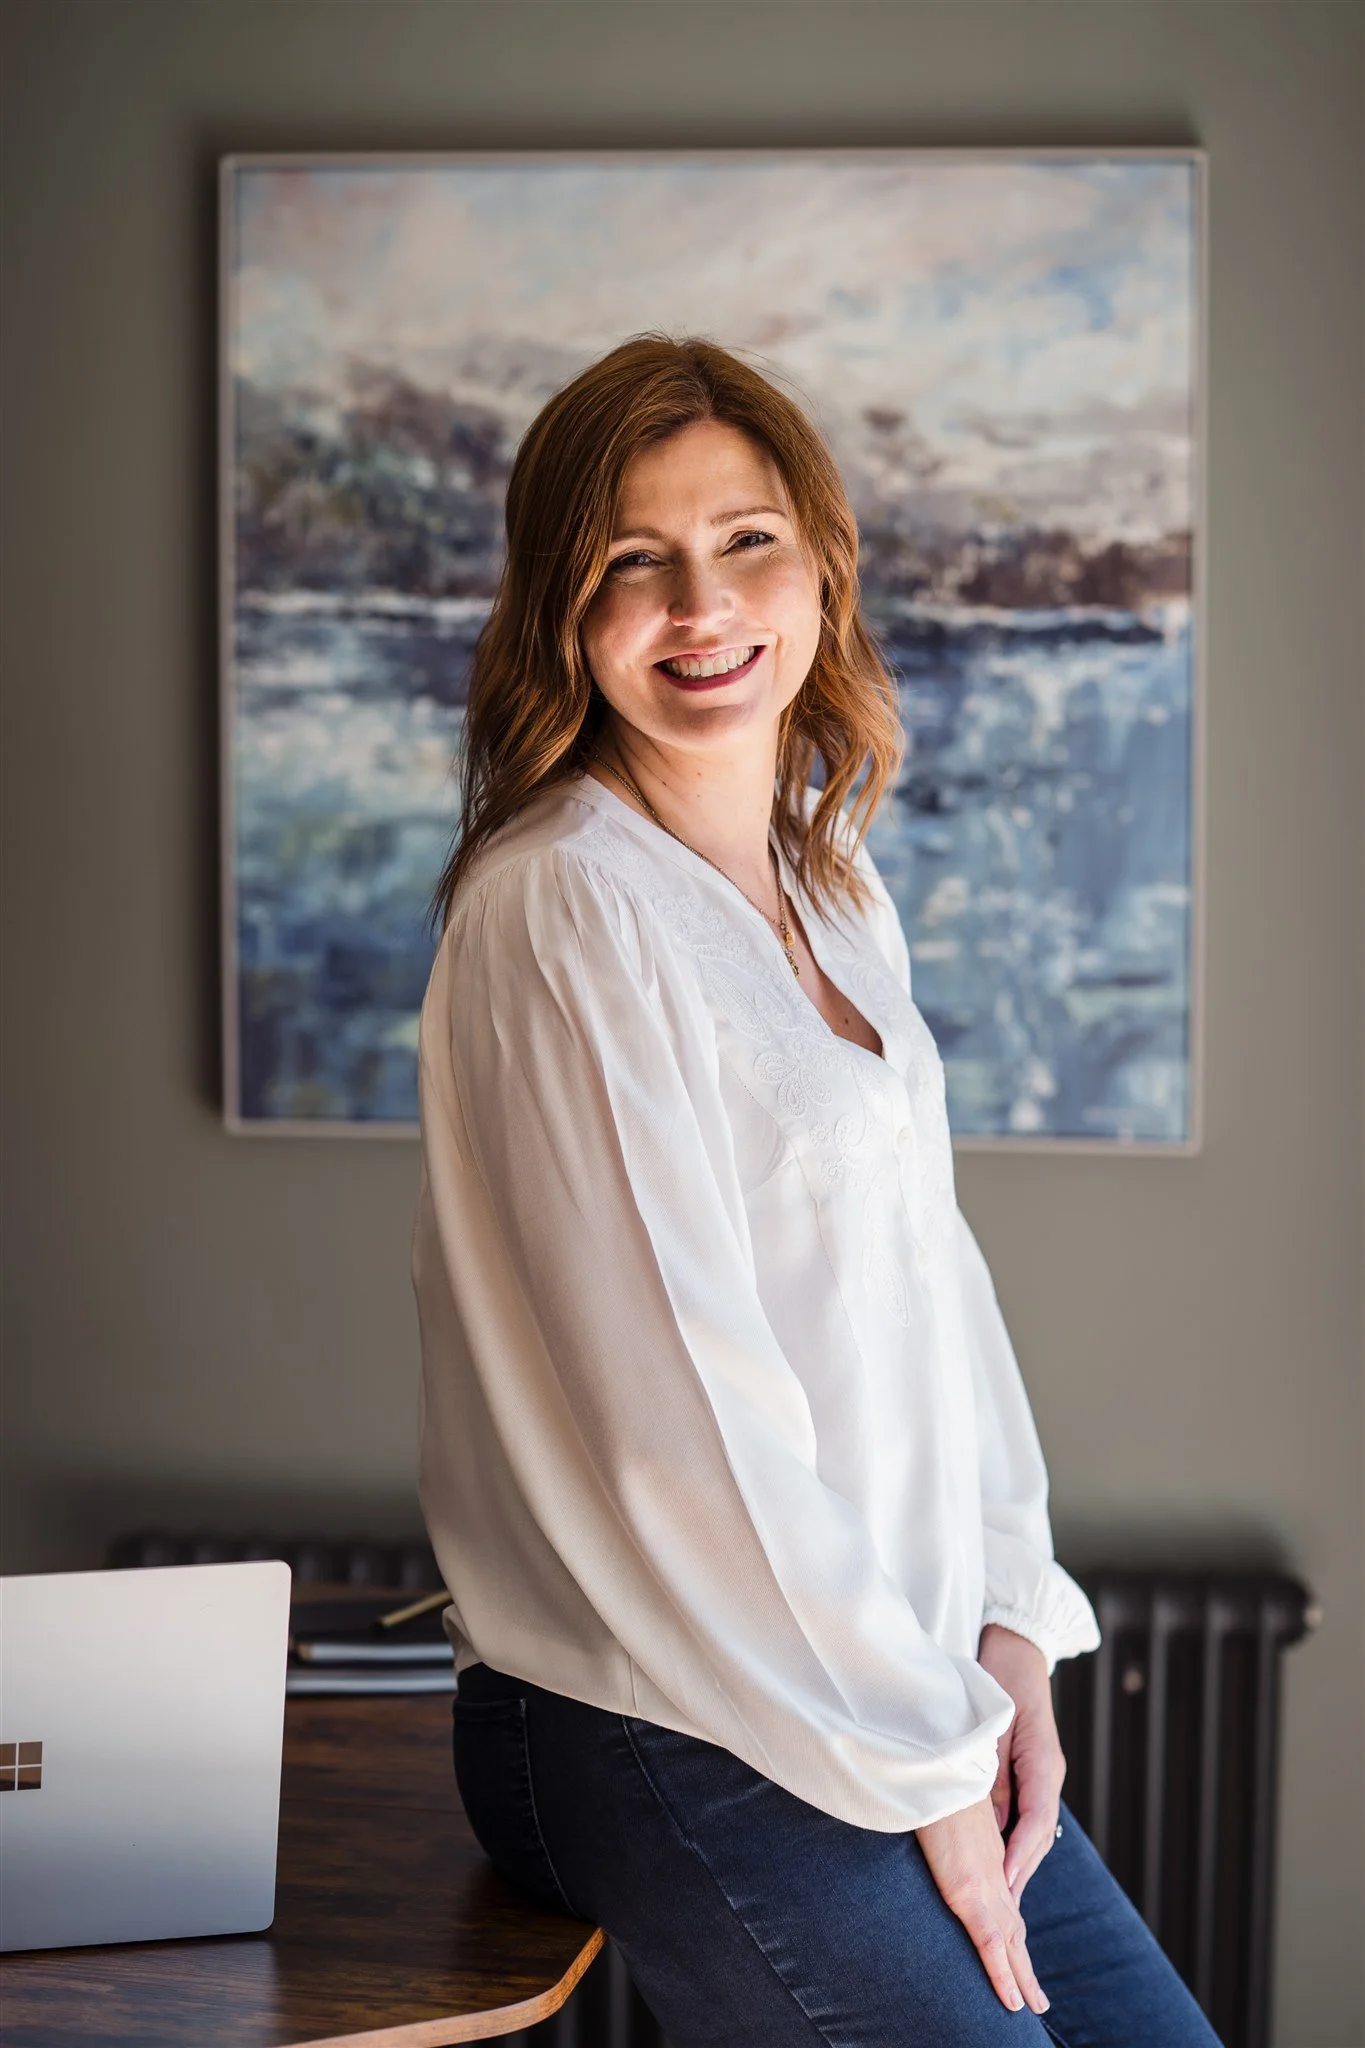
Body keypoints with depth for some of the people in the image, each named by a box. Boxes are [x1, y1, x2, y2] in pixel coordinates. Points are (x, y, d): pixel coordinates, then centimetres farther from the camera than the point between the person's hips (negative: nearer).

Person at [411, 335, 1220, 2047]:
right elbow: (677, 1412, -19)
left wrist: (1012, 1635, 2)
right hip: (659, 1731, -7)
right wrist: (925, 1764, -13)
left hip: (908, 1692, 8)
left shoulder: (839, 895, 10)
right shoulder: (563, 908, -16)